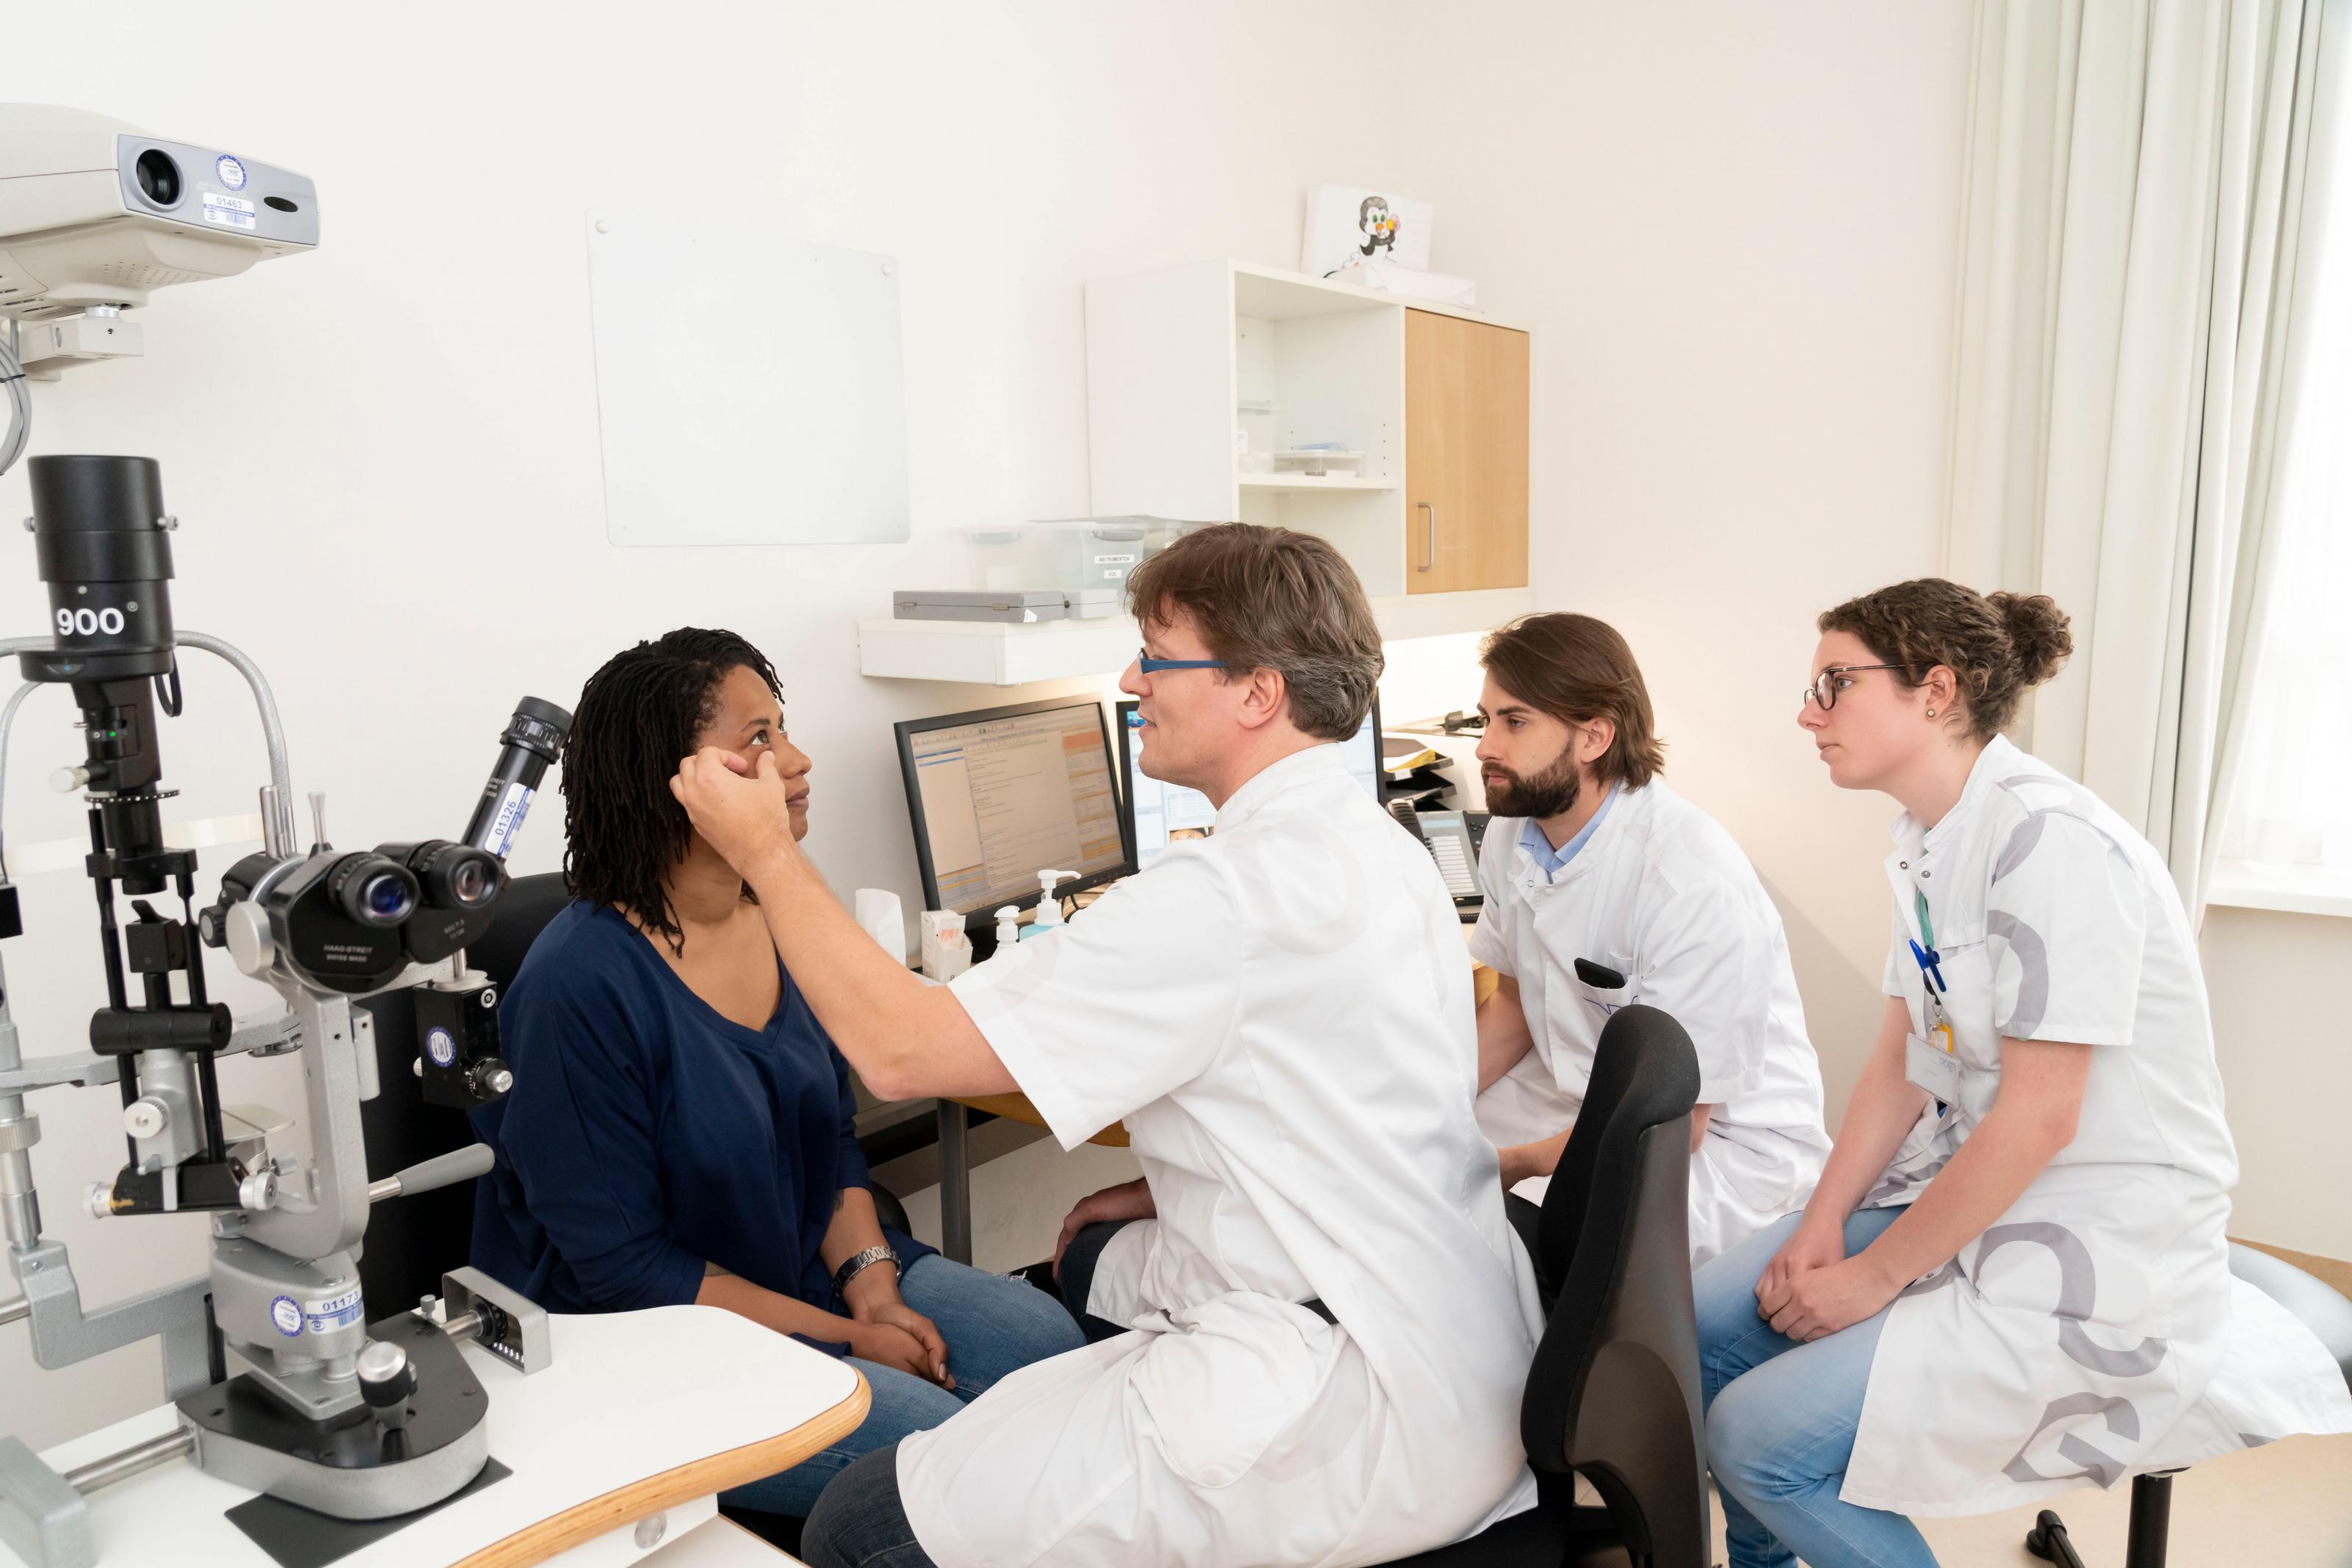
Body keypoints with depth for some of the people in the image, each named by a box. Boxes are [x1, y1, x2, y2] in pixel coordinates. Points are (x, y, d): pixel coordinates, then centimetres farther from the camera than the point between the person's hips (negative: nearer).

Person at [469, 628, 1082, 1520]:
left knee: (1046, 1340, -7)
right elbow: (622, 1265, -18)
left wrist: (872, 1283, -8)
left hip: (809, 1271, 7)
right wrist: (845, 1338, -18)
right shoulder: (581, 984, -22)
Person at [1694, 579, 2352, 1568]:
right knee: (1710, 1323, 2)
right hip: (1967, 1187, 8)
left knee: (1759, 1435, -16)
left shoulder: (2054, 842, -23)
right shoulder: (1922, 837, 5)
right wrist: (1821, 1227, -3)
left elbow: (2039, 1117, -24)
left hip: (2096, 1250, -8)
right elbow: (1902, 1056, 7)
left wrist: (1875, 1276, -15)